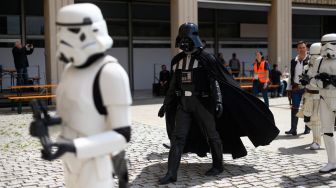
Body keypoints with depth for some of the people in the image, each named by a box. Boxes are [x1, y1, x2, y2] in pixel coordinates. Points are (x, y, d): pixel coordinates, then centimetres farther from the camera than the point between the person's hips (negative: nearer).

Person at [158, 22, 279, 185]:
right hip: (183, 103, 5)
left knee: (211, 134, 8)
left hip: (202, 102, -5)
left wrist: (218, 102, -19)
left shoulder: (205, 58, -8)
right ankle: (171, 173, 0)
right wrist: (166, 104, 15)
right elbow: (173, 84, 15)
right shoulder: (177, 60, 8)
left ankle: (218, 166, 27)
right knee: (177, 137, -2)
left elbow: (215, 82, -10)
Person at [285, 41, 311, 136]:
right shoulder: (293, 61, 10)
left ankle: (307, 128, 19)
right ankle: (293, 129, 5)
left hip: (307, 88, -3)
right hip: (295, 88, 4)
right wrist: (289, 89, 11)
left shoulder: (310, 60, -3)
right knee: (294, 108, 2)